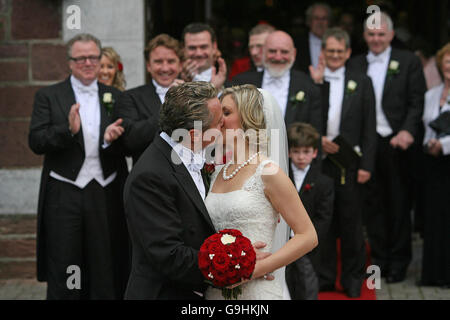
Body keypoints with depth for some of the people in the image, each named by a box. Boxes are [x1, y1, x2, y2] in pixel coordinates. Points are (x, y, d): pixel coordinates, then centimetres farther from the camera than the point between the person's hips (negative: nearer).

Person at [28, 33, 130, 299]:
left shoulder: (115, 98, 12)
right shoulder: (48, 96, 4)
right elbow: (36, 142, -6)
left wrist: (111, 139, -14)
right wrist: (68, 130, -22)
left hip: (105, 195, 2)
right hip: (64, 195, -2)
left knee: (106, 272, 5)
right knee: (63, 274, 2)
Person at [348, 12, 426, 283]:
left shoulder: (408, 62, 1)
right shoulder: (355, 65, 10)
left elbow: (417, 102, -4)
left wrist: (408, 131, -19)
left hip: (396, 143, -3)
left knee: (399, 204, 5)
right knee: (373, 203, 8)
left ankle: (399, 261, 15)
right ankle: (379, 258, 19)